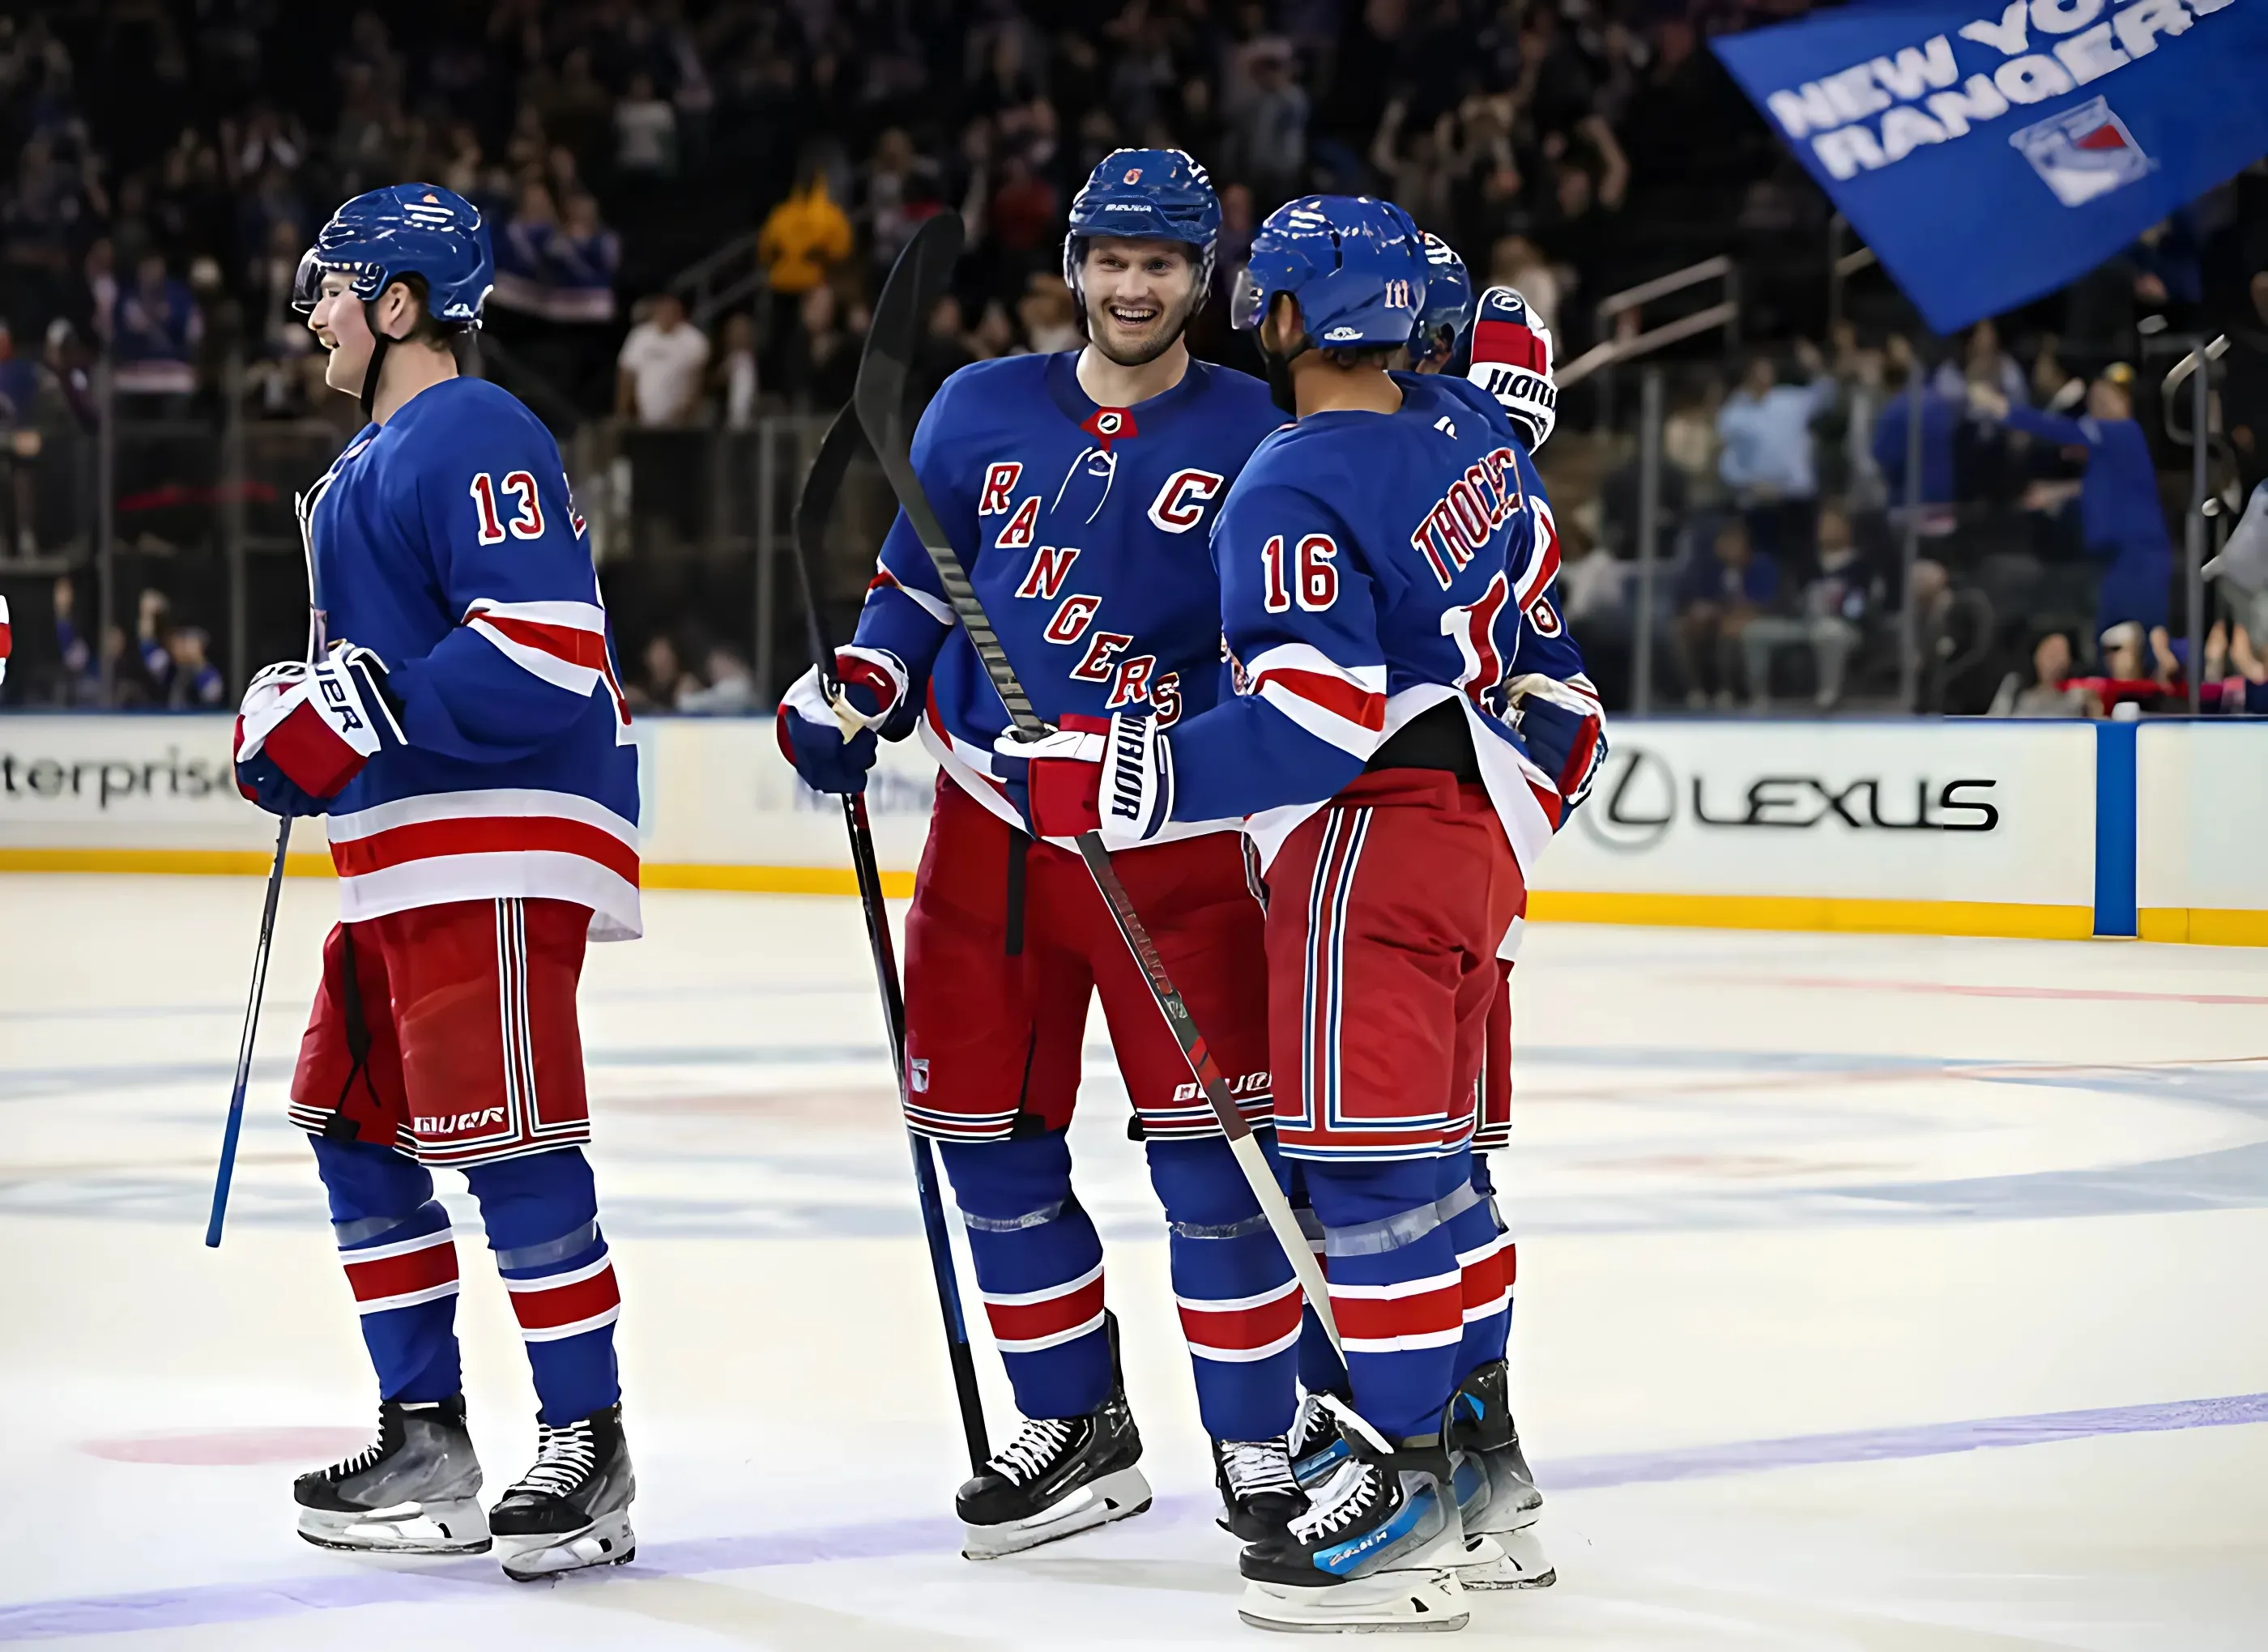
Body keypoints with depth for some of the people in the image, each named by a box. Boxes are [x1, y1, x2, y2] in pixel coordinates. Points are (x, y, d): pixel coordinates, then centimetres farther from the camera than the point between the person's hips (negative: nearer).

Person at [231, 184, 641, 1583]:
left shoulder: (477, 441, -13)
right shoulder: (375, 456, 21)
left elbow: (545, 648, -23)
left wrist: (371, 706, -24)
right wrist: (303, 717, 13)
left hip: (499, 857, -11)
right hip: (401, 862, 11)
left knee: (509, 1145, -11)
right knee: (362, 1133, 13)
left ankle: (589, 1445, -4)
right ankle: (425, 1438, 19)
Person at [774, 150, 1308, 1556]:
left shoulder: (1254, 434, -1)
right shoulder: (983, 412, 8)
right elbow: (916, 585, 15)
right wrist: (853, 701, 0)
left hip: (1174, 840, -4)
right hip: (993, 827, 4)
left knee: (1206, 1147, -8)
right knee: (989, 1139, 6)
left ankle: (1257, 1444, 4)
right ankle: (1076, 1429, 21)